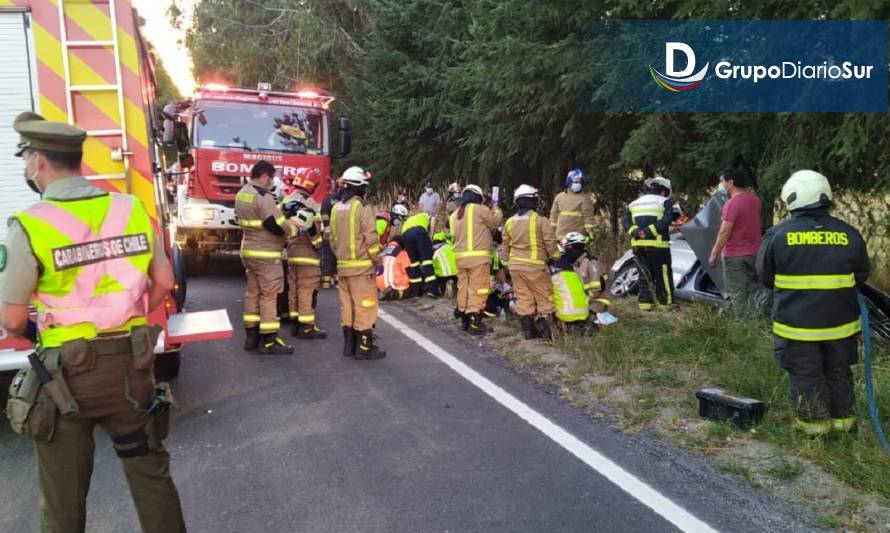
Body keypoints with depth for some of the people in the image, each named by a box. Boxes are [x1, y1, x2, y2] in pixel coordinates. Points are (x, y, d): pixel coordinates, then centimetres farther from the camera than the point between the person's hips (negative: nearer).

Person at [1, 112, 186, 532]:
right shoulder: (132, 209, -3)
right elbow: (163, 282, 4)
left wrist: (35, 330, 13)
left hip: (65, 371, -3)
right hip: (130, 362, 3)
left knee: (62, 493, 16)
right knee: (149, 471, 18)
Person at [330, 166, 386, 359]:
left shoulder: (336, 208, 10)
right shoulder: (363, 208, -12)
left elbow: (333, 239, 14)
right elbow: (370, 238, -15)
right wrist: (378, 261, -7)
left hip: (343, 266, 7)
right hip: (362, 266, -7)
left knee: (347, 306, 12)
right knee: (365, 307, -1)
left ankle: (349, 345, 20)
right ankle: (364, 347, 2)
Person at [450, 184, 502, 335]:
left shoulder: (454, 215, 15)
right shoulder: (479, 210, -6)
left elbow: (455, 234, 17)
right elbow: (496, 221, 3)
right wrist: (496, 208, 22)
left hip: (460, 257, 7)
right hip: (478, 256, -7)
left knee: (463, 288, 12)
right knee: (477, 290, -4)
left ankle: (464, 321, 20)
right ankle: (474, 323, -4)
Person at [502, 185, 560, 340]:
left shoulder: (510, 222, 6)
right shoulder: (541, 221, -10)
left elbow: (505, 247, 12)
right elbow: (550, 244, -8)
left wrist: (507, 263, 23)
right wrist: (557, 259, 7)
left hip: (515, 265, 5)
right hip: (535, 265, -5)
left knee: (523, 298, 9)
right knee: (544, 297, 4)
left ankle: (528, 330, 13)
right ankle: (551, 329, 8)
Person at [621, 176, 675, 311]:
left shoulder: (634, 203, 18)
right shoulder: (665, 202, 2)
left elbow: (625, 220, 5)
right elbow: (666, 220, -15)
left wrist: (635, 232, -9)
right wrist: (649, 231, -18)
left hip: (638, 245, 5)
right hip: (657, 244, -5)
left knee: (645, 274, 14)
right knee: (663, 275, 2)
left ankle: (645, 302, 13)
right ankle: (666, 303, 4)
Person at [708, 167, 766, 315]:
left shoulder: (732, 204, -20)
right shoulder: (754, 198, 5)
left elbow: (724, 232, -20)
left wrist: (714, 254, -13)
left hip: (735, 255, -7)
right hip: (754, 252, 7)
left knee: (737, 293, 1)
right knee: (754, 288, 15)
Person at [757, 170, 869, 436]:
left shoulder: (777, 235, -11)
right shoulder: (849, 234, -4)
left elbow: (765, 276, 0)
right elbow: (861, 277, 8)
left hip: (796, 322, -3)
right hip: (840, 322, 3)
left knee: (806, 375, 10)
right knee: (838, 372, 19)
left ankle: (813, 422, 18)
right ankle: (842, 417, 31)